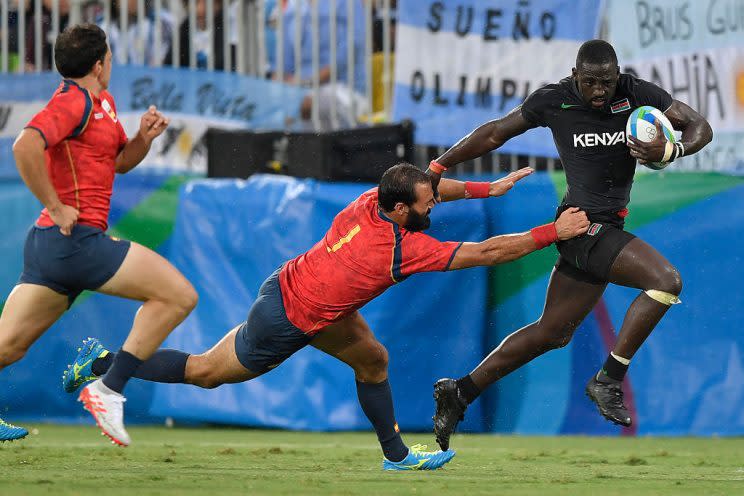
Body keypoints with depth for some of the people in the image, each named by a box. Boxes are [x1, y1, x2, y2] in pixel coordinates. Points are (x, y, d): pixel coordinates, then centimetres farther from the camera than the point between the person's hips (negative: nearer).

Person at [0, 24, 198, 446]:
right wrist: (57, 208, -21)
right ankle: (109, 390, -9)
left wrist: (145, 137, 10)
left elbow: (121, 161, 31)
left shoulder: (103, 102, 20)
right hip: (77, 238, -10)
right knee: (179, 295, -8)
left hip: (50, 242, 10)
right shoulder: (73, 101, -11)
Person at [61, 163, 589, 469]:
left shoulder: (373, 201, -10)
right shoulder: (407, 249, -29)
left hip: (291, 288, 8)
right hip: (284, 325, -8)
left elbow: (427, 185, 13)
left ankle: (397, 454, 23)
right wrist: (553, 234, -21)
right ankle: (104, 363, 20)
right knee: (204, 373, 11)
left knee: (373, 359, 12)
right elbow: (488, 253, -27)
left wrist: (487, 189, 13)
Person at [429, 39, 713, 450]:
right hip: (584, 226, -6)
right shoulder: (553, 100, -7)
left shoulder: (636, 93, -1)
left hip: (606, 228, 6)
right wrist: (438, 167, 9)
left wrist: (669, 151, -22)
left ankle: (461, 393, 26)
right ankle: (608, 381, -15)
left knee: (552, 333, 16)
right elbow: (495, 133, 5)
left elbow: (700, 127, 0)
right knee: (666, 281, -23)